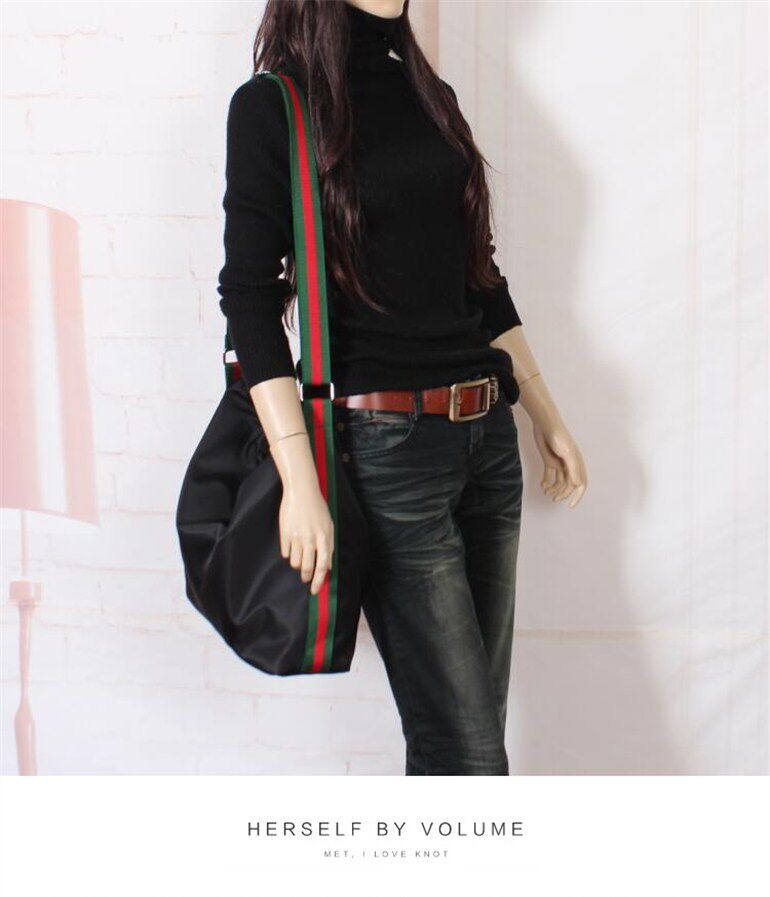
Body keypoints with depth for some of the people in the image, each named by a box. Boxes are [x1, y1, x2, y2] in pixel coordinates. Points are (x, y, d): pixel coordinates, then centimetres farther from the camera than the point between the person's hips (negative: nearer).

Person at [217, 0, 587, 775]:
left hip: (487, 434, 7)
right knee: (466, 750, -6)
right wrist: (300, 485, -18)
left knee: (473, 728, 11)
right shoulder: (270, 106, -5)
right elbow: (249, 297, -11)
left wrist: (545, 417, 19)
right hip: (385, 448, -7)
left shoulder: (428, 95, 13)